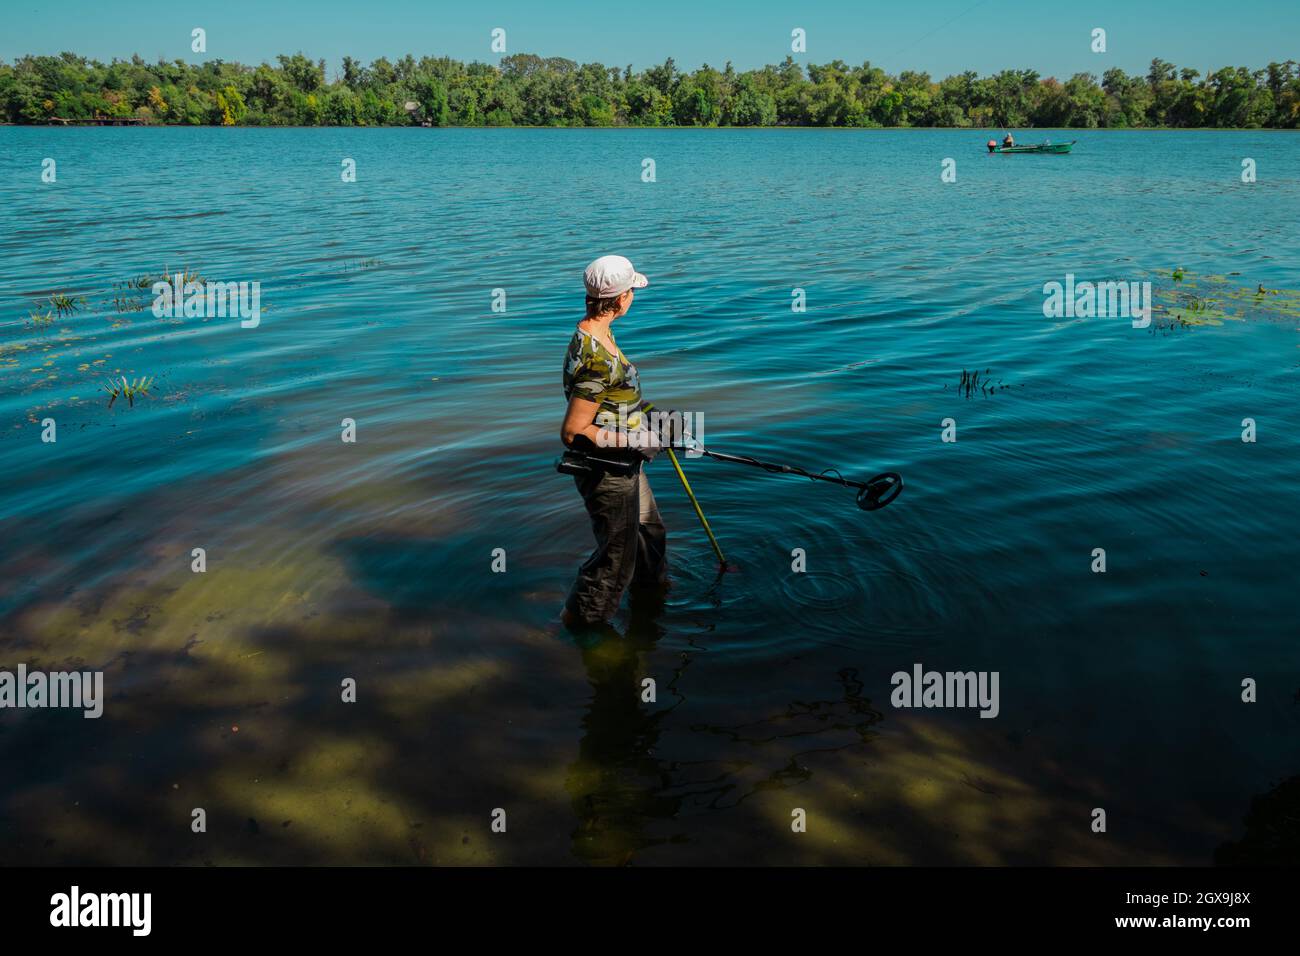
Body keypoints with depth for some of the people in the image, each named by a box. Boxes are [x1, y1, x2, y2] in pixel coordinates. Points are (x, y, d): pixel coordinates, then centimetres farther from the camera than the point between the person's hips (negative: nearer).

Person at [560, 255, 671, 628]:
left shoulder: (594, 333, 0)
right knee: (617, 556, 10)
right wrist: (636, 441, -24)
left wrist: (648, 413, 18)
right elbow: (572, 433, -28)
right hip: (607, 473, -10)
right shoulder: (597, 359, -31)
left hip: (623, 466, 10)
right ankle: (580, 617, 31)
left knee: (650, 529, 31)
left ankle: (650, 583, 57)